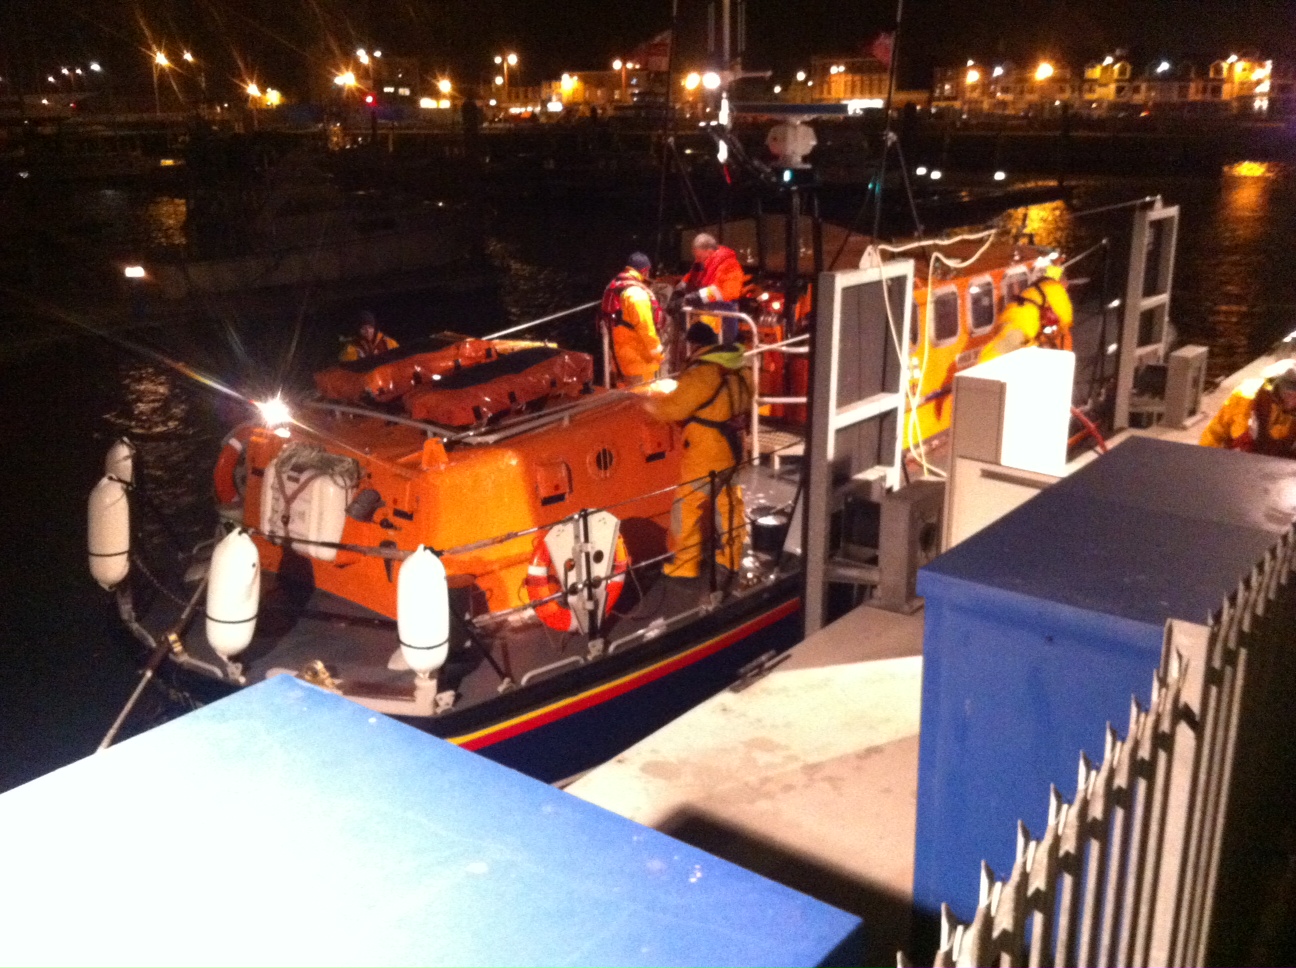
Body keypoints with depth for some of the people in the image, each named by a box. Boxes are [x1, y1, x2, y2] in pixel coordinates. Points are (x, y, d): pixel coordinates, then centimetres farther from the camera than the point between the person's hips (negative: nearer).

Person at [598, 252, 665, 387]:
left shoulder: (614, 287, 11)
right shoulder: (636, 292, -20)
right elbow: (645, 326, -23)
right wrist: (657, 352, -16)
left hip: (619, 352, 10)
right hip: (638, 356, -10)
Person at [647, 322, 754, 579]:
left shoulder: (702, 372, -21)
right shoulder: (739, 368, 5)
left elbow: (675, 407, -17)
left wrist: (654, 402, 2)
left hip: (706, 453, -8)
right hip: (732, 448, 8)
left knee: (687, 505, 2)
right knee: (727, 503, 18)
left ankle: (685, 564, 7)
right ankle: (731, 557, 29)